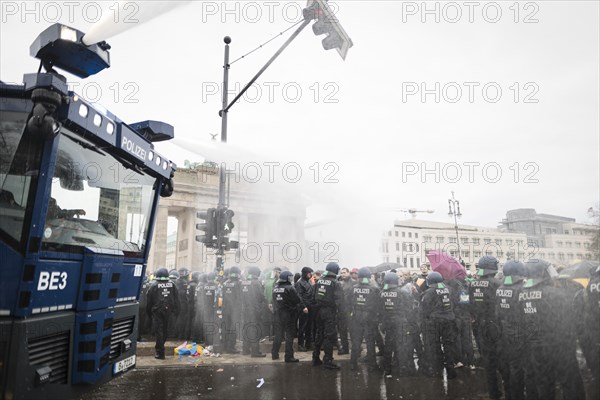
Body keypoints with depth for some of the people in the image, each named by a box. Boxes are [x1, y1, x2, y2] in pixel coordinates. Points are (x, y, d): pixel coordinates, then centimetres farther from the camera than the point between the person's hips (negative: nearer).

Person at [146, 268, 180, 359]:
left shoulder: (154, 285, -6)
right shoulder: (172, 285, 2)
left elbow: (149, 301, -1)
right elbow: (176, 299, 4)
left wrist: (149, 312, 9)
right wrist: (176, 311, 10)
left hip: (157, 311, -3)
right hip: (168, 311, 3)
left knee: (158, 331, 1)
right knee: (165, 330, 18)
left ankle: (160, 353, 1)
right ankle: (159, 348, 33)